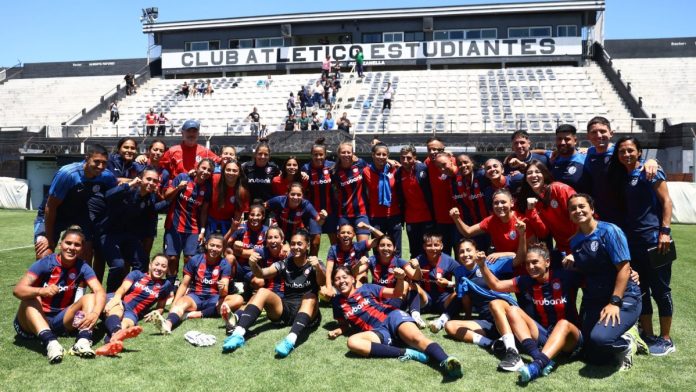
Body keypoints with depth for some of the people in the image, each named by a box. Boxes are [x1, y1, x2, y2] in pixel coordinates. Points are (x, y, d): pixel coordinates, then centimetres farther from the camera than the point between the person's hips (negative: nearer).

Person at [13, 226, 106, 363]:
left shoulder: (82, 267, -7)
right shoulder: (46, 263, -13)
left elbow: (100, 292, -21)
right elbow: (17, 290, -24)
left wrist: (95, 313, -43)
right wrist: (41, 291, -45)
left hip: (62, 320, 2)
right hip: (34, 321, -2)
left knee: (90, 298, -18)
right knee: (31, 299, -29)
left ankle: (83, 340, -43)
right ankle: (50, 342, -51)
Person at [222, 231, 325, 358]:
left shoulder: (314, 264, 0)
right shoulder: (284, 264, 8)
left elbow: (322, 283, -20)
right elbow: (262, 273, -7)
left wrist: (318, 268, -41)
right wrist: (253, 265, -29)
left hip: (307, 311, -3)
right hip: (286, 309, 3)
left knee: (310, 297, -34)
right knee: (263, 292, -19)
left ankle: (291, 340, -55)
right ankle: (238, 334, -33)